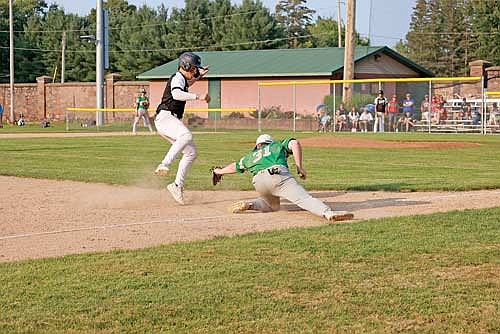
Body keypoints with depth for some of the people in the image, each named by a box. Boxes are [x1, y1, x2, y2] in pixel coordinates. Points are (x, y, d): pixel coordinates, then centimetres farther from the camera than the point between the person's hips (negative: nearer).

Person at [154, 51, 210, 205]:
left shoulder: (182, 78, 21)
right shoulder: (177, 77, -9)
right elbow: (176, 94, -31)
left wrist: (199, 76, 36)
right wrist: (198, 97, -34)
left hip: (173, 120, 11)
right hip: (165, 117, -11)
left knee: (191, 152, 7)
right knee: (186, 135, -38)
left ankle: (177, 185, 8)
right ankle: (165, 164, -49)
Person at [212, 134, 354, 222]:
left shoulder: (252, 155, 39)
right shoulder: (279, 145, 33)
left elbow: (235, 166, 51)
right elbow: (294, 143, 12)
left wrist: (220, 171, 70)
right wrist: (299, 167, 10)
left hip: (258, 181, 3)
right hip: (279, 174, -3)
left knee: (273, 205, 31)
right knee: (305, 198, -19)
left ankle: (249, 204, 9)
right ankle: (327, 212, -46)